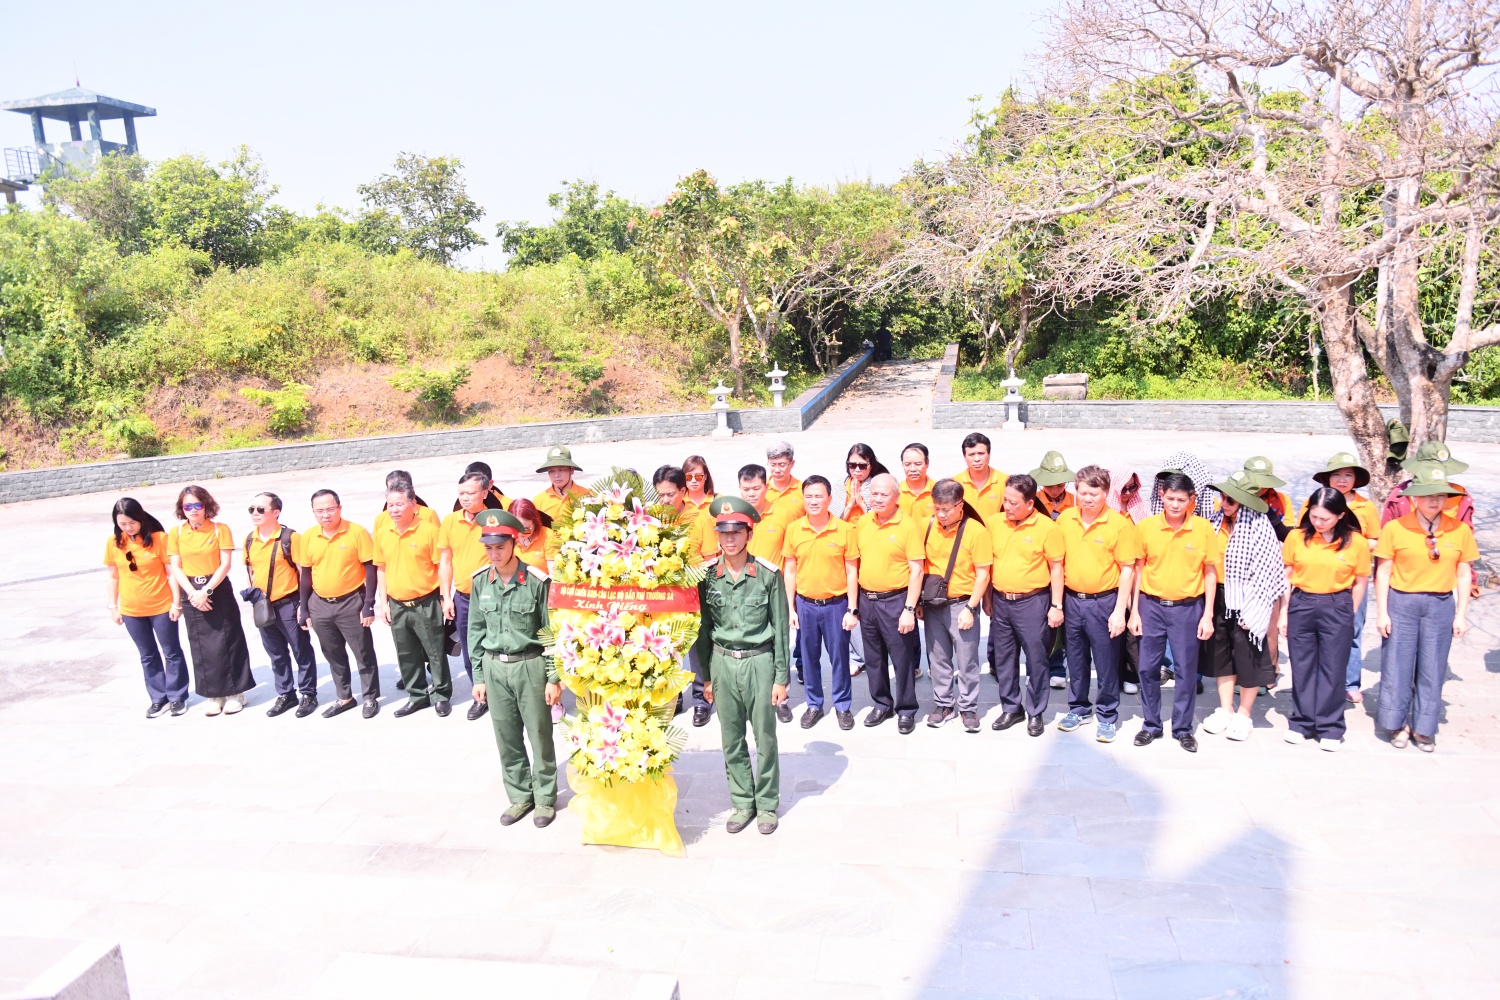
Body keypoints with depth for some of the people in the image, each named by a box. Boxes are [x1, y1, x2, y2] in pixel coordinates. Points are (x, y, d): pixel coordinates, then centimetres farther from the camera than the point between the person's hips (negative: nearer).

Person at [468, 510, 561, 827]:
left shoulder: (537, 581, -12)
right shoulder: (479, 581, 1)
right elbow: (475, 630, 8)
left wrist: (554, 678, -7)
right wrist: (478, 677, 8)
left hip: (530, 665, -3)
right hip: (494, 667, 4)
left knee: (540, 736, 6)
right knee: (507, 738, 11)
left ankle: (545, 798, 22)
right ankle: (520, 796, 27)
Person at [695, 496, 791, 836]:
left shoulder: (768, 574, -7)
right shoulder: (706, 574, -1)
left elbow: (781, 627, -2)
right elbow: (703, 628, 7)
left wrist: (781, 677, -3)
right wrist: (706, 675, 7)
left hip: (759, 661, -2)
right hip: (722, 662, 2)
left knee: (765, 738, 6)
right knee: (731, 740, 10)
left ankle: (767, 804, 23)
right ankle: (742, 803, 26)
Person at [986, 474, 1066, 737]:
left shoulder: (1046, 527, -10)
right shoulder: (994, 523, 2)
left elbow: (1056, 568, -5)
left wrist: (1056, 605, -6)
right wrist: (987, 597, 11)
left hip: (1032, 602, -4)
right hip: (1000, 602, 4)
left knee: (1036, 660, 4)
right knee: (1003, 659, 13)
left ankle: (1035, 713, 19)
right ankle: (1011, 708, 28)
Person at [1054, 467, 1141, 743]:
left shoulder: (1120, 524, -11)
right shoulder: (1064, 519, 0)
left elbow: (1127, 570, -8)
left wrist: (1120, 611, -12)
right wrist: (1057, 603, 6)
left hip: (1104, 602, -4)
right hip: (1071, 600, 4)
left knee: (1106, 663, 6)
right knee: (1075, 660, 16)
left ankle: (1107, 716, 21)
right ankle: (1078, 708, 32)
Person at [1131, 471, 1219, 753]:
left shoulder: (1203, 528, -6)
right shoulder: (1147, 526, -4)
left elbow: (1210, 573, 1)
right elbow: (1138, 569, 3)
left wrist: (1208, 615, -2)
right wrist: (1134, 611, 1)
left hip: (1187, 608, -1)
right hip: (1151, 605, 1)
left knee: (1187, 670, 7)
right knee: (1148, 668, 7)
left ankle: (1183, 729, 22)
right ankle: (1151, 725, 23)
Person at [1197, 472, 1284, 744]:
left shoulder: (1260, 528, -15)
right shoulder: (1216, 522, 1)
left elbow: (1266, 572, -14)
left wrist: (1253, 609, -15)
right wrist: (1206, 603, 5)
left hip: (1245, 600, -6)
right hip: (1218, 598, 6)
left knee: (1247, 657, 6)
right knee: (1220, 653, 13)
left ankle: (1244, 714, 22)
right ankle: (1225, 710, 27)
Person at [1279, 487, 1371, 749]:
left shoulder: (1356, 542, -6)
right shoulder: (1297, 537, -3)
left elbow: (1360, 582, 3)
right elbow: (1286, 577, 3)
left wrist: (1349, 615, 2)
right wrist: (1284, 613, 3)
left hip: (1337, 607, -2)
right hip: (1301, 605, 2)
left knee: (1333, 669, 6)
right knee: (1302, 667, 10)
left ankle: (1330, 728, 17)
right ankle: (1302, 723, 22)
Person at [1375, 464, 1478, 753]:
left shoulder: (1460, 531, -1)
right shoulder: (1395, 528, -7)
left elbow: (1464, 575, 5)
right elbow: (1383, 572, -2)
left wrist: (1461, 615, 3)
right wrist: (1382, 612, -4)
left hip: (1441, 606, 2)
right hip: (1401, 603, -1)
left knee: (1432, 668, 7)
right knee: (1397, 664, 3)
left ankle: (1424, 728, 21)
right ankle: (1398, 723, 19)